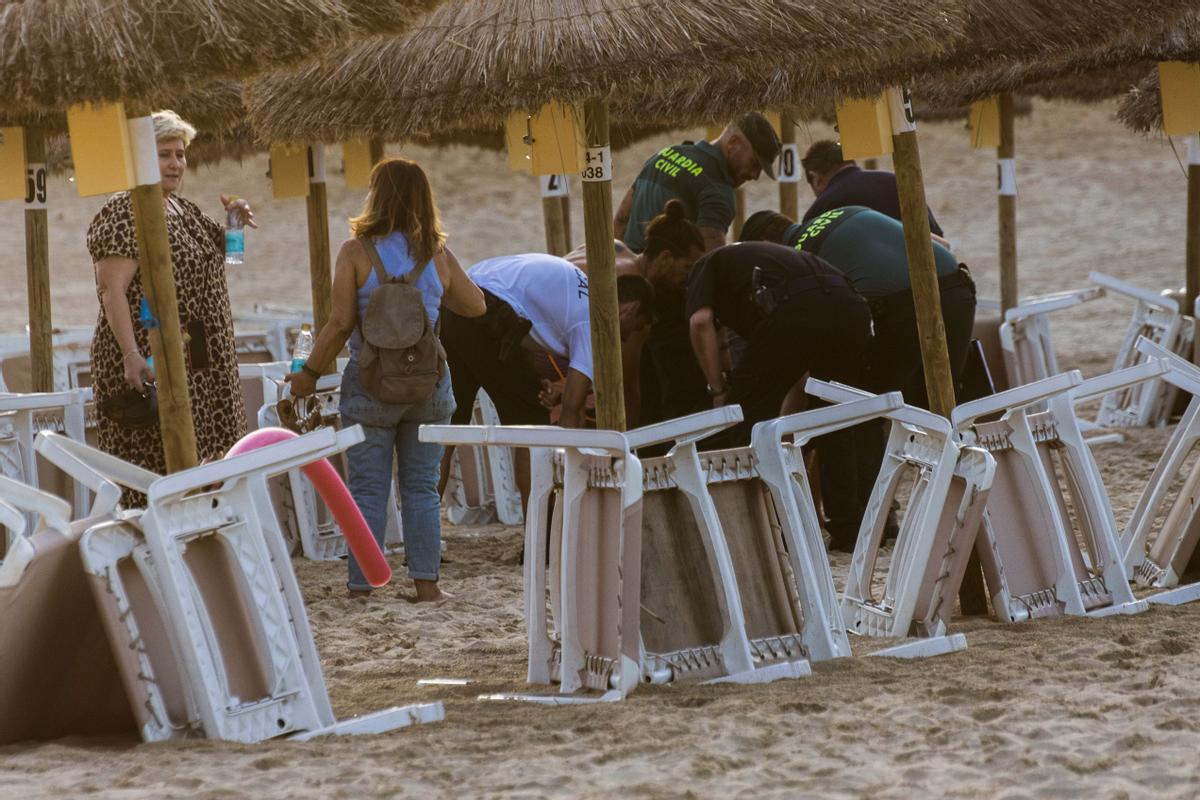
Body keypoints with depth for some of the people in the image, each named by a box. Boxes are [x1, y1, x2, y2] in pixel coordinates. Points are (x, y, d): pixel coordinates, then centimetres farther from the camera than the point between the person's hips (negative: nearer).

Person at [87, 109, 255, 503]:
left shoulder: (183, 208, 16)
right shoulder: (122, 214, -11)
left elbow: (210, 256, 33)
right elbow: (112, 289, -20)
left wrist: (233, 224, 12)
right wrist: (131, 356, -30)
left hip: (203, 365, 9)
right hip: (152, 364, -9)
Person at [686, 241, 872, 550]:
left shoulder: (706, 266, 28)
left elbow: (701, 321, 4)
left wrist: (718, 390, 11)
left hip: (794, 306, -6)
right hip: (850, 303, 6)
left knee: (751, 412, 12)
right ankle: (848, 529, 22)